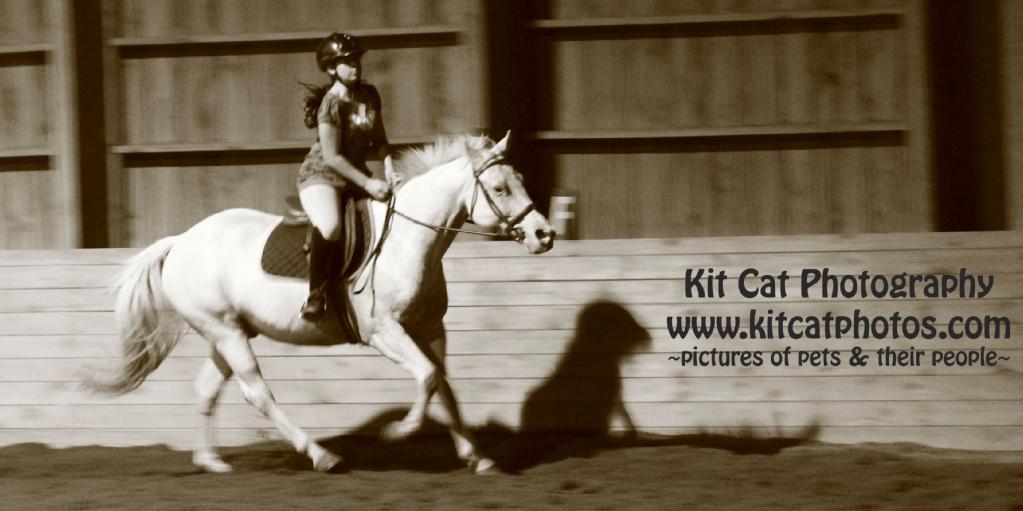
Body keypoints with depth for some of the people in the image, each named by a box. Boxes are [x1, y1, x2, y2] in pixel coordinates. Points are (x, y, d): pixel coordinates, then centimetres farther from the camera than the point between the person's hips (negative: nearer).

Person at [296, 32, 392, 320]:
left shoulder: (369, 96, 6)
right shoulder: (330, 104, -16)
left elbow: (379, 140, 13)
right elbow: (332, 157, -19)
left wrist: (389, 170, -5)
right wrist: (367, 184, -21)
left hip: (356, 176, 8)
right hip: (321, 176, -8)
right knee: (330, 227, -36)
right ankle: (316, 296, -26)